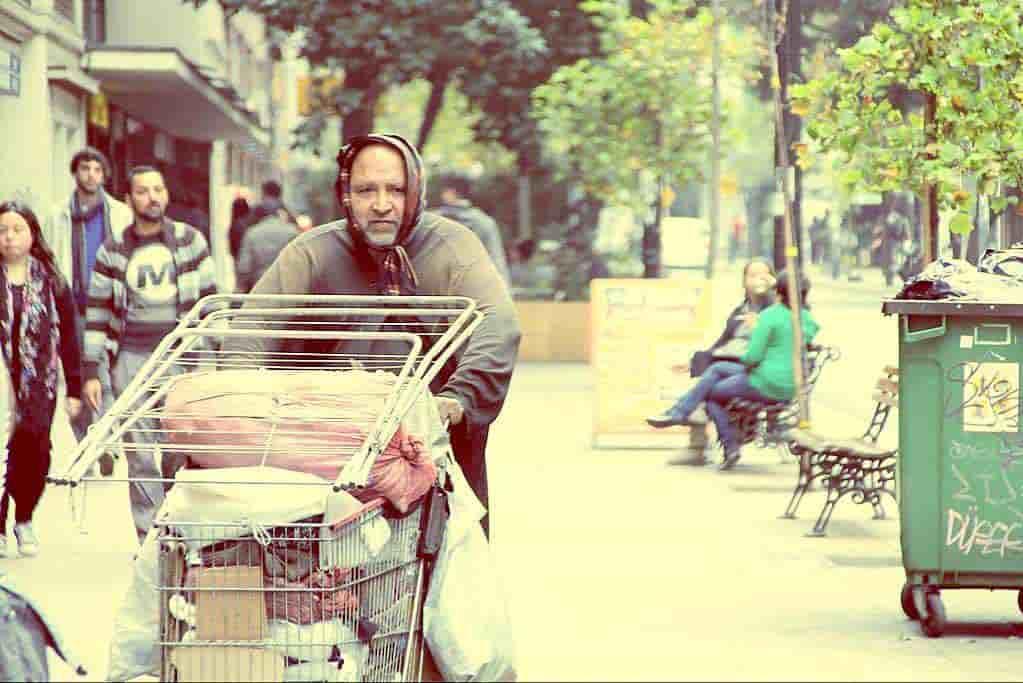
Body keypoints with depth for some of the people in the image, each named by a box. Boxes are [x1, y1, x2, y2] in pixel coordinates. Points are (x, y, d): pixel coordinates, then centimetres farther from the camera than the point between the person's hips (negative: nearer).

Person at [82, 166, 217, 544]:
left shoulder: (190, 240, 8)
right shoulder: (113, 251, 8)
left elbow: (209, 301, 11)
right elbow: (98, 313, 10)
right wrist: (91, 371, 4)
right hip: (131, 359, 0)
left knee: (183, 450, -5)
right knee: (140, 454, -2)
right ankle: (147, 535, 2)